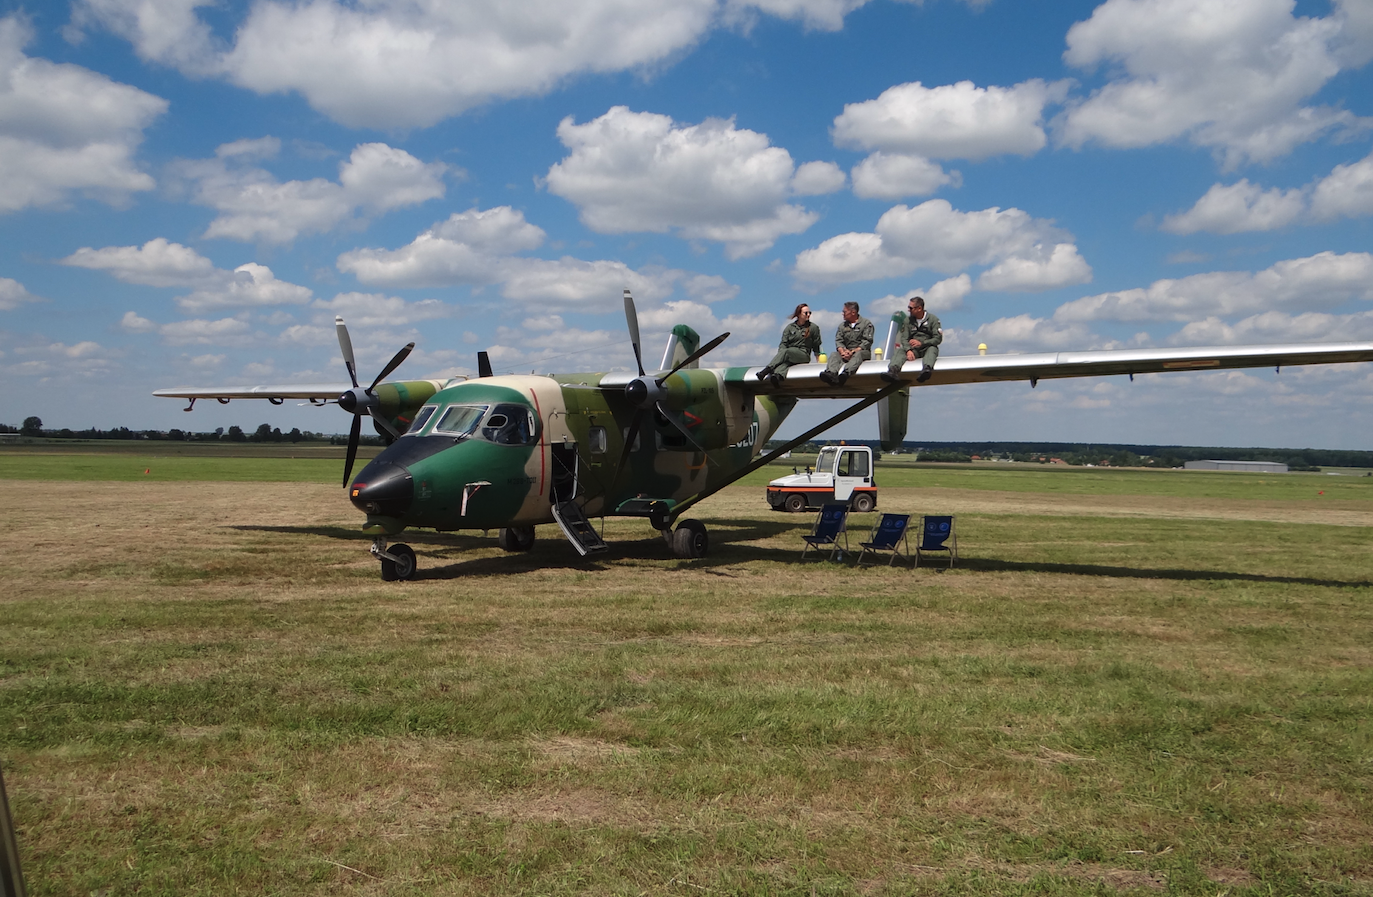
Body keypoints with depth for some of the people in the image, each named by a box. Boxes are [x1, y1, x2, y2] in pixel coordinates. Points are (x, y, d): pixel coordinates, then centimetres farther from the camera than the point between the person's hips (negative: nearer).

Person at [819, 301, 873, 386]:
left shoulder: (866, 323, 6)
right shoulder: (842, 325, 21)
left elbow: (867, 342, -5)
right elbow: (838, 341, 10)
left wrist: (853, 352, -17)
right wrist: (843, 351, -13)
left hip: (862, 351, -4)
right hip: (846, 352, 4)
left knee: (858, 355, -38)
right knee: (834, 354, -25)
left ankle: (845, 373, -68)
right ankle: (831, 374, -57)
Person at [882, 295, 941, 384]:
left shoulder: (933, 319, 2)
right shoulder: (908, 320, 11)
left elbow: (938, 338, -5)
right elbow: (904, 338, 1)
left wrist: (921, 343, -19)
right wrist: (908, 350, -21)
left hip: (927, 348, -2)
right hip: (913, 349, 2)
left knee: (932, 349, -36)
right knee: (899, 351, -27)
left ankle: (927, 369, -66)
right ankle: (894, 371, -56)